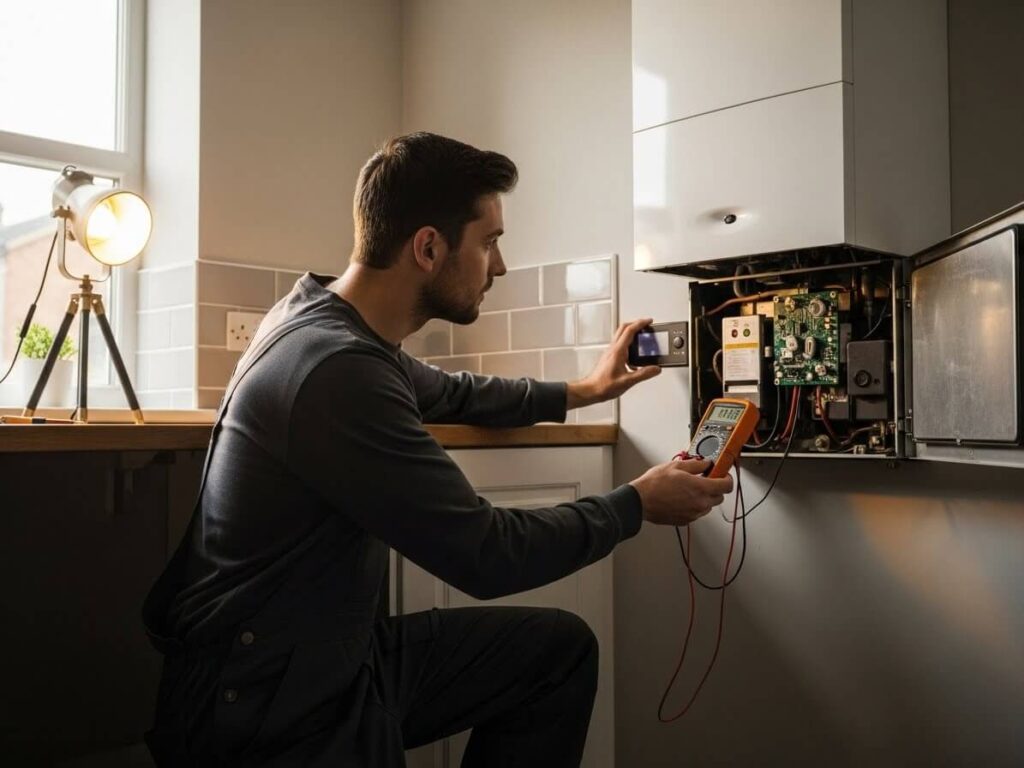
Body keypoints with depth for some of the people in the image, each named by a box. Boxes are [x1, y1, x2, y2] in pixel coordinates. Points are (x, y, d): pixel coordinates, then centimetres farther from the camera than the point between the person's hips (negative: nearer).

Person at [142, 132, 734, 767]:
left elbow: (450, 394, 23)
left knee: (560, 646, 11)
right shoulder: (338, 369, -28)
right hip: (265, 706, -9)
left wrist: (582, 392, 26)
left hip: (339, 652, 9)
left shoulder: (331, 317, 1)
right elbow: (485, 555, -22)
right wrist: (638, 503, -8)